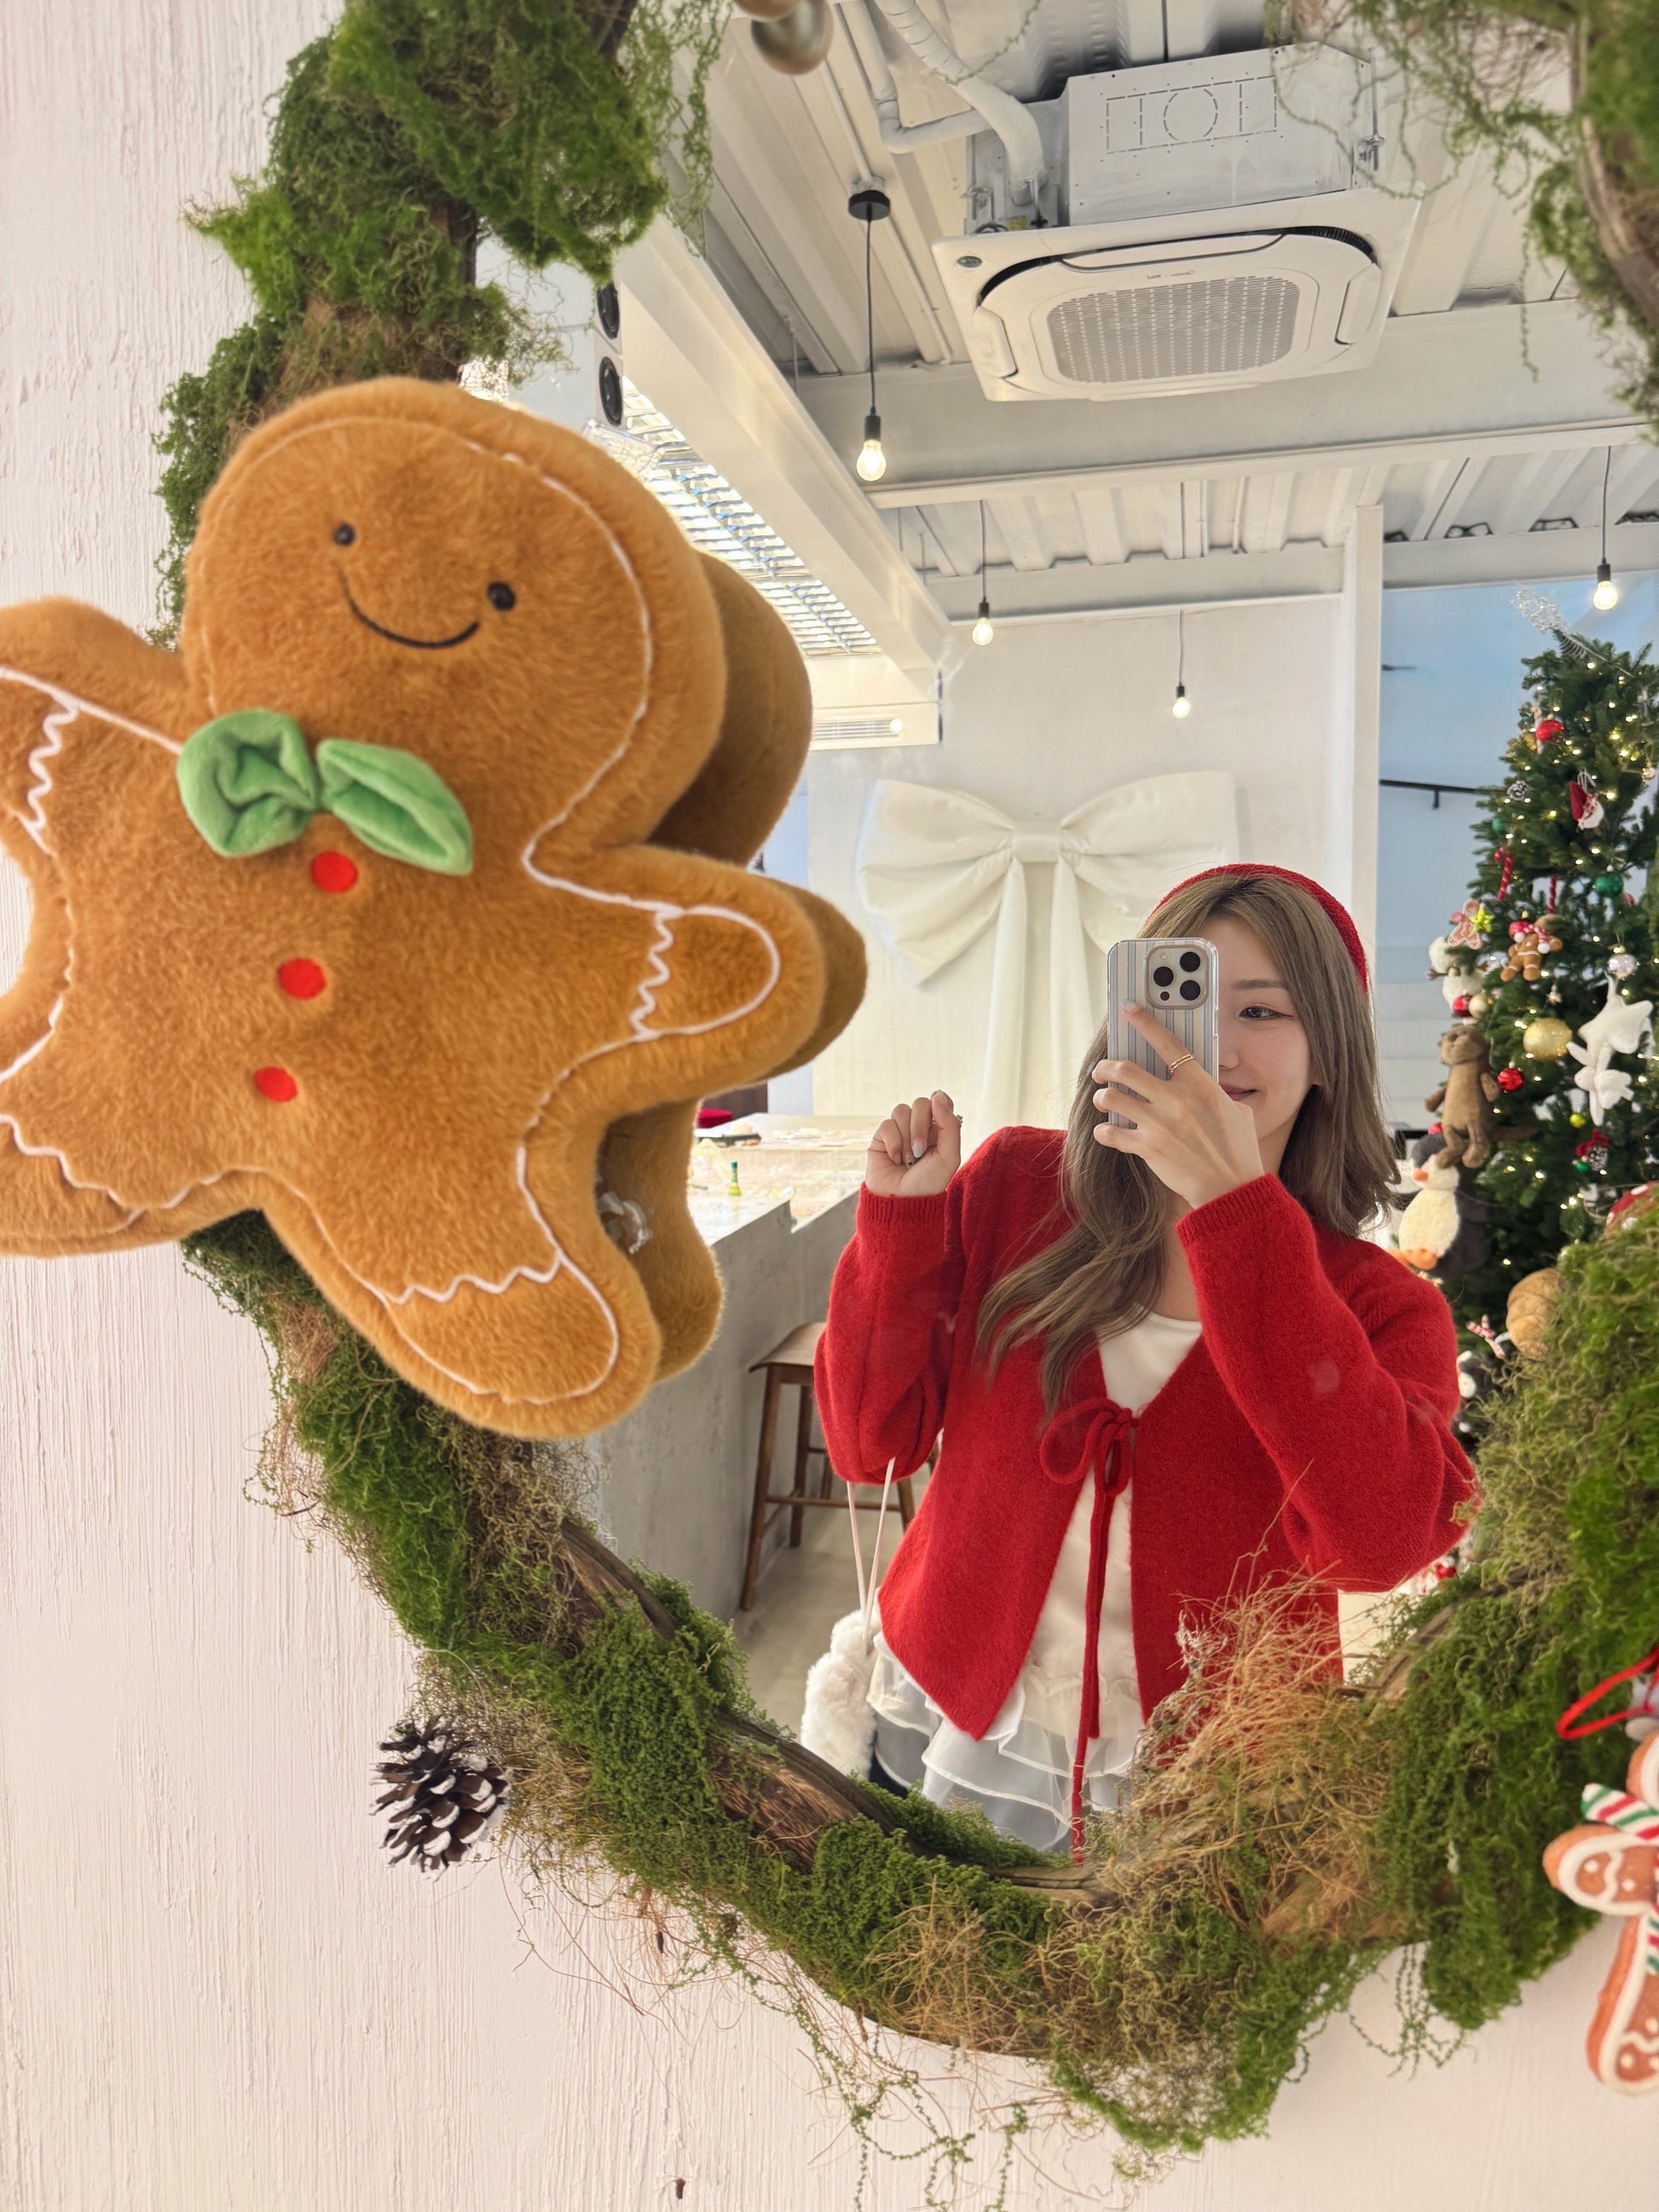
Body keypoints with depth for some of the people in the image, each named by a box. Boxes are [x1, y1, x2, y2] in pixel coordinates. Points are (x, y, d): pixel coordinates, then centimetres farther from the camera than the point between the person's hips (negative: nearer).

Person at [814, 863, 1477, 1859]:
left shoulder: (1382, 1307, -11)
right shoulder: (1014, 1185, -8)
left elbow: (1379, 1542, -33)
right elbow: (870, 1443, -6)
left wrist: (1233, 1204, -37)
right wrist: (903, 1217, -21)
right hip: (954, 1740, 2)